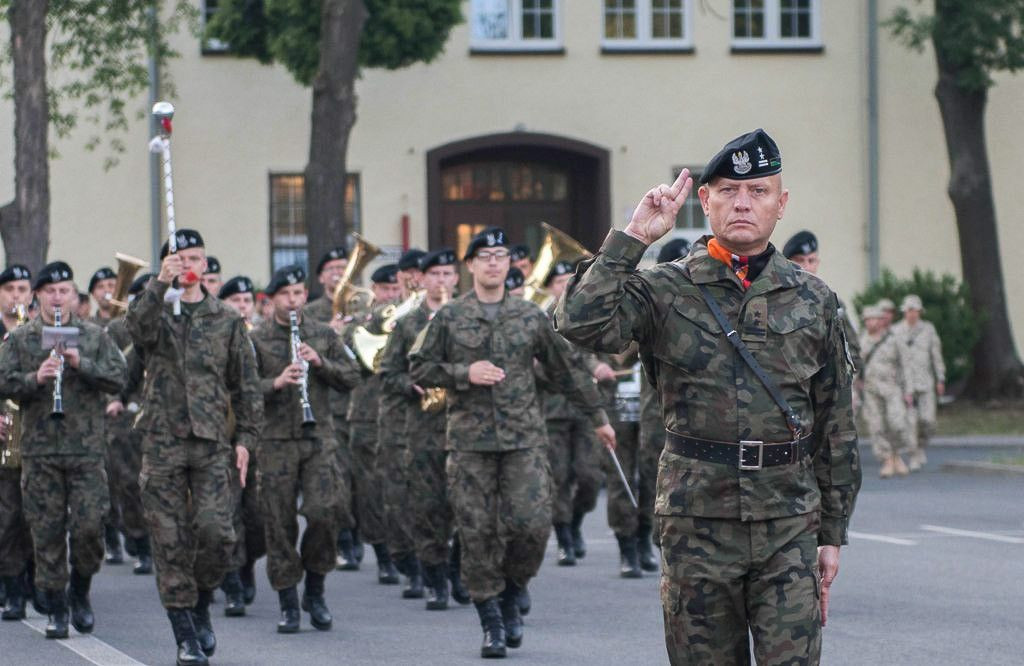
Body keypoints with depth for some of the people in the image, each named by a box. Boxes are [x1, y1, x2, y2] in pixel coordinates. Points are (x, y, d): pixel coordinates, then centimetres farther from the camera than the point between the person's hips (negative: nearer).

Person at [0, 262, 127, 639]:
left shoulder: (95, 337, 8)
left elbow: (118, 378, 0)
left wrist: (80, 364, -15)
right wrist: (36, 378, -18)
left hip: (87, 449, 0)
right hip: (39, 451, 0)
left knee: (89, 527, -6)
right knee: (47, 533, 1)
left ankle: (80, 592, 18)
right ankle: (56, 610, 9)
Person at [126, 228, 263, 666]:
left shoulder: (226, 321, 10)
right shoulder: (156, 314, 6)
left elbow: (246, 384, 11)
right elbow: (138, 323, -19)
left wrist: (245, 436, 4)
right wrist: (160, 284, -33)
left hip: (212, 442, 1)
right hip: (162, 441, -1)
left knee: (216, 531, -11)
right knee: (171, 540, -1)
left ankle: (201, 607, 15)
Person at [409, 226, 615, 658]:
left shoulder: (530, 317, 8)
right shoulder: (449, 319, 4)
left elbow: (566, 371, 14)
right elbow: (419, 369, 4)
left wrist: (597, 417, 17)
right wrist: (465, 373, -11)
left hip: (525, 439, 1)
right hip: (469, 441, -1)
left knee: (532, 525, -10)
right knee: (478, 533, -1)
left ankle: (510, 596, 16)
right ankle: (492, 624, 9)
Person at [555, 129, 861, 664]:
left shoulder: (813, 301, 8)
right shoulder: (666, 291, 2)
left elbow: (836, 430, 12)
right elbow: (580, 323, -17)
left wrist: (832, 535, 10)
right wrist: (633, 237, -13)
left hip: (789, 523, 1)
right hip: (696, 521, -1)